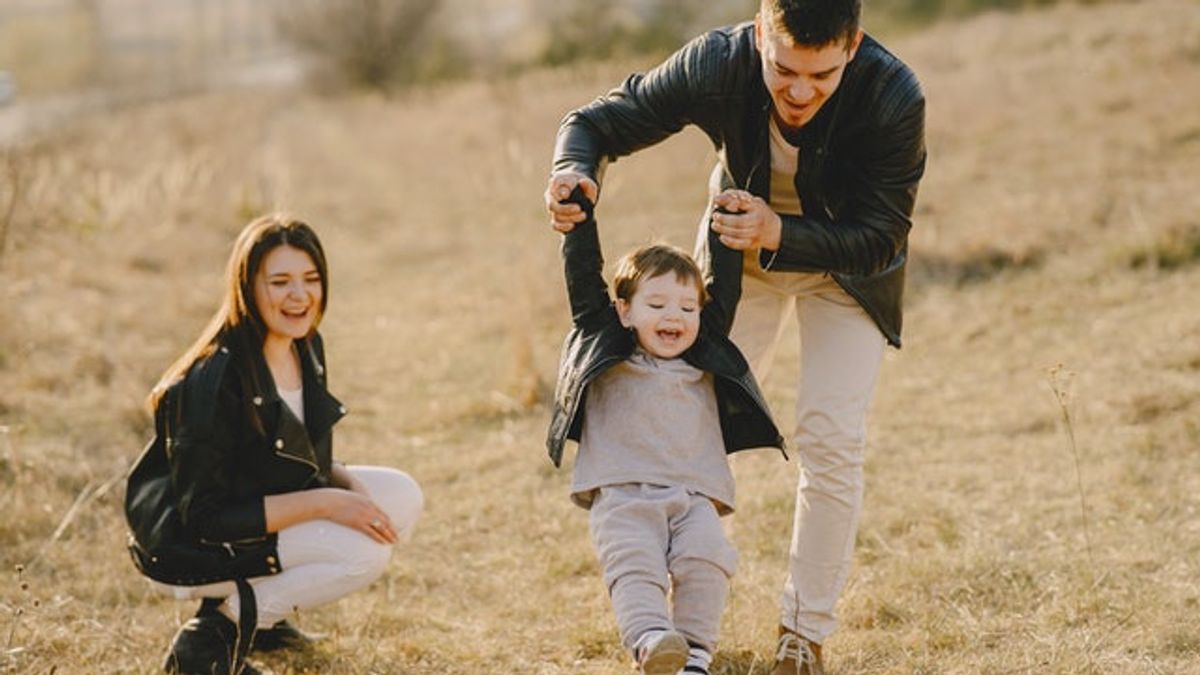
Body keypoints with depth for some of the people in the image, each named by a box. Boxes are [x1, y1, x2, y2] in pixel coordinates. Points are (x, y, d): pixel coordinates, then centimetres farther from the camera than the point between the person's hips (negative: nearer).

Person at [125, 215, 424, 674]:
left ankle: (260, 607, 7)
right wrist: (324, 503, -27)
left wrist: (349, 486, -11)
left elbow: (311, 463, 12)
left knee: (402, 497, -1)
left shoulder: (306, 348, -1)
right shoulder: (213, 381, -27)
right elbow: (204, 517, -26)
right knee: (363, 551, -23)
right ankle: (218, 632, -10)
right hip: (189, 550, -9)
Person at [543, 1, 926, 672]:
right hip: (740, 246, 2)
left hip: (845, 261, -2)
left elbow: (879, 238, -30)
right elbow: (600, 121, -19)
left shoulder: (894, 98, -36)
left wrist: (777, 233, -46)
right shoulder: (717, 64, -32)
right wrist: (575, 171, -43)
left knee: (832, 439, -12)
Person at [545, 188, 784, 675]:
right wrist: (578, 211, 8)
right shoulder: (605, 350, 15)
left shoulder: (705, 359, 22)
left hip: (693, 496, 3)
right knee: (634, 564, -26)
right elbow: (583, 278, 11)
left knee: (706, 559, -23)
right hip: (620, 495, -2)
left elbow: (725, 289, 24)